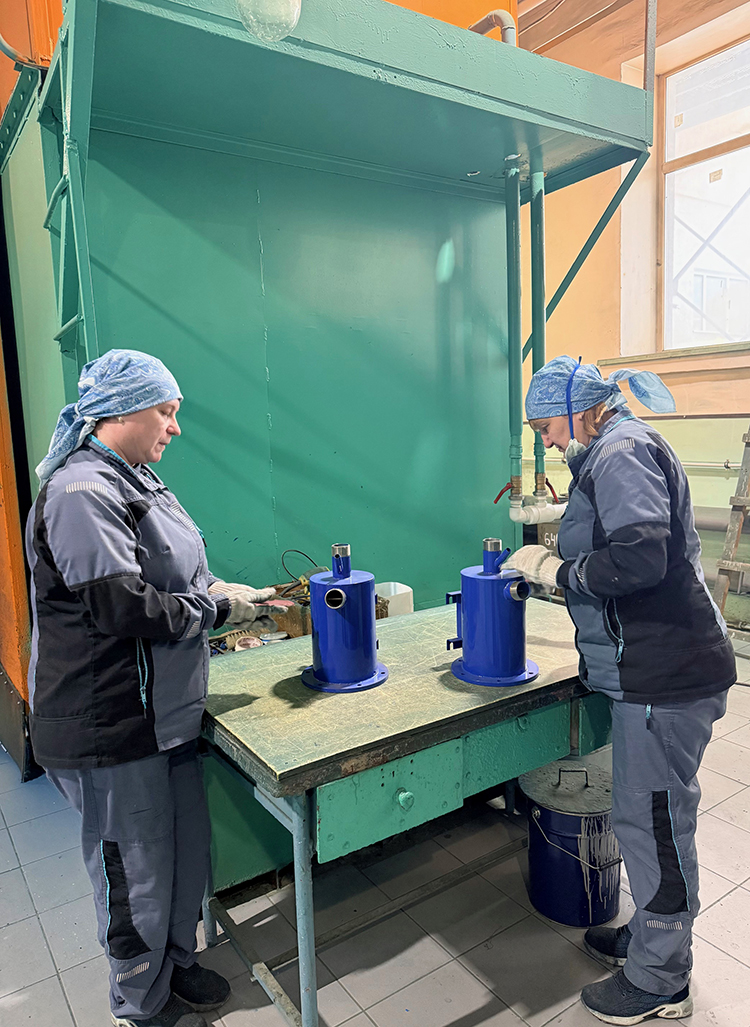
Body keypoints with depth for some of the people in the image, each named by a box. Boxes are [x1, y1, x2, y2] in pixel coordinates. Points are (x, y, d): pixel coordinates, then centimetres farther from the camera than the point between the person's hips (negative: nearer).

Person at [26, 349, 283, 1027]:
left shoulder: (132, 481, 12)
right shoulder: (82, 493, -22)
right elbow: (124, 607, -27)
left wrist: (223, 591, 3)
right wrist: (219, 608, -15)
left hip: (162, 713, 10)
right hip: (110, 730, -10)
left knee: (188, 850, 22)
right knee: (138, 872, 11)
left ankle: (176, 964, 46)